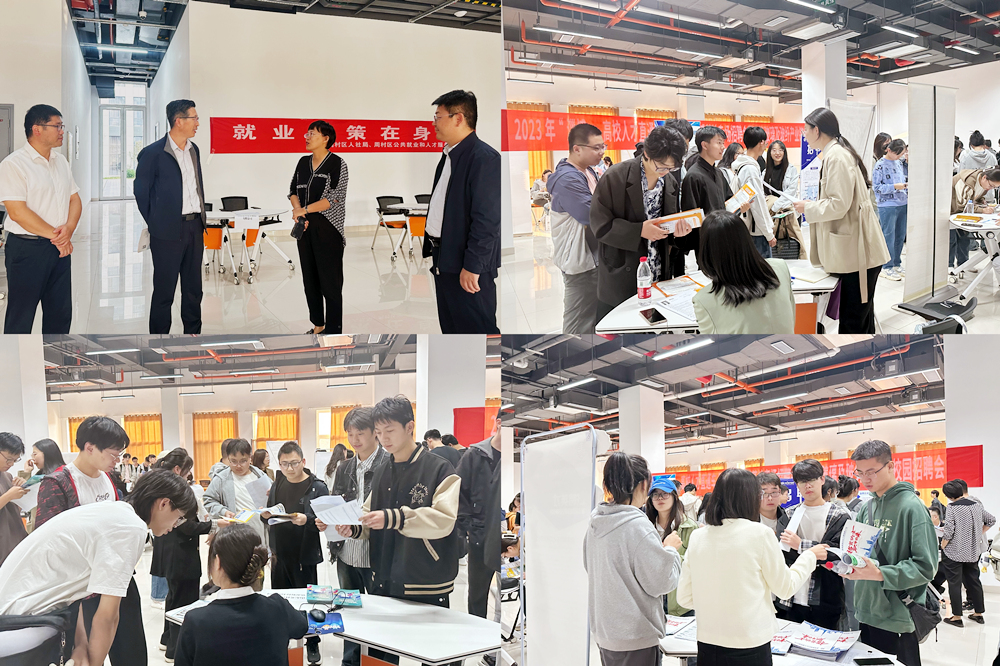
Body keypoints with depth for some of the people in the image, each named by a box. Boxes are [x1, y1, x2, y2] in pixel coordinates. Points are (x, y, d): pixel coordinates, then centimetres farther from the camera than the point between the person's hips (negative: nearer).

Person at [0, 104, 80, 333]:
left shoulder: (60, 161, 13)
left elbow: (75, 199, 12)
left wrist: (68, 229, -9)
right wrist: (55, 236, -13)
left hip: (60, 248, 7)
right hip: (27, 248, -7)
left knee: (61, 314, 12)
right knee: (21, 317, 1)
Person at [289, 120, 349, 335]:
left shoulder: (337, 163, -9)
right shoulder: (303, 162, 11)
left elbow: (336, 197, -15)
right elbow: (293, 189, 14)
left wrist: (305, 209, -16)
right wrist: (297, 209, -6)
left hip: (328, 228, -7)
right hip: (305, 227, 7)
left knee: (330, 281, -3)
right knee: (310, 278, 11)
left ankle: (333, 329, 4)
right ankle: (318, 324, 23)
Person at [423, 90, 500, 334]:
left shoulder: (484, 158, -17)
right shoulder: (449, 155, 15)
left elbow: (487, 219, -21)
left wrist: (472, 267, -22)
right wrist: (431, 249, 15)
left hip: (467, 267, -10)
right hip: (444, 259, 10)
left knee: (476, 328, -5)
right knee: (450, 328, 17)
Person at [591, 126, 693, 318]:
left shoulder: (670, 182, 8)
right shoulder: (615, 177, -11)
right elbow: (600, 225, -13)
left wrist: (677, 231, -6)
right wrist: (639, 231, -23)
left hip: (658, 278, 5)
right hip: (620, 278, -5)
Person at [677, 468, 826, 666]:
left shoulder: (697, 537, 2)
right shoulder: (760, 533, -10)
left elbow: (684, 598, 5)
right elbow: (785, 588, 2)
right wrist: (810, 556, 18)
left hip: (707, 644, 4)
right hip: (748, 649, -4)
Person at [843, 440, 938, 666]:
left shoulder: (912, 507, -12)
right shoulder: (865, 508, 9)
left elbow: (925, 567, -18)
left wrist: (878, 574, -26)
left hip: (898, 620, -6)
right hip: (867, 614, 7)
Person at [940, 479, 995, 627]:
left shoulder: (952, 507, -16)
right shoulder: (976, 505, 2)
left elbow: (948, 530, -22)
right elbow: (991, 520, 13)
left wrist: (942, 546, -8)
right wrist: (978, 535, 17)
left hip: (955, 552, -6)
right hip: (973, 551, 6)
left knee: (954, 583, 1)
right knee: (973, 580, 15)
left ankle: (957, 617, 4)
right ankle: (978, 613, 23)